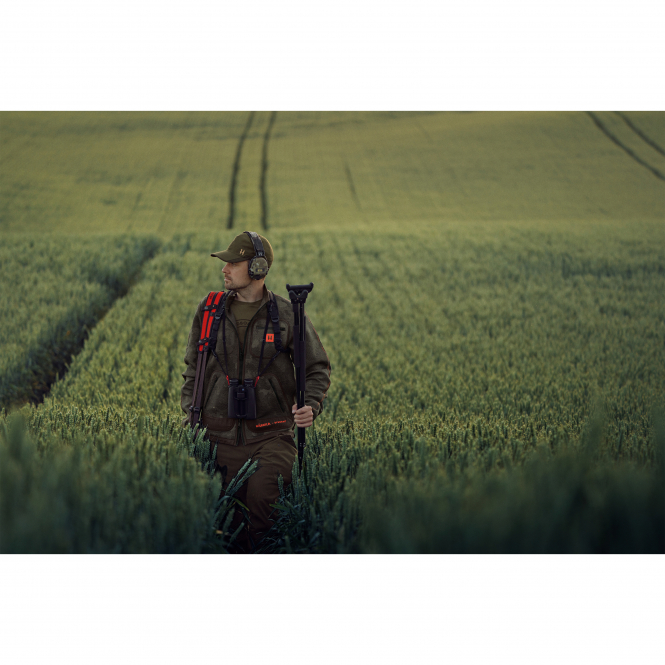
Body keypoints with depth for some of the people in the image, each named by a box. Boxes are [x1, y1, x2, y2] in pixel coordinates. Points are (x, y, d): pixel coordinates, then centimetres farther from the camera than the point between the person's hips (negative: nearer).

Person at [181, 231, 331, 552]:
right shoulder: (209, 310, 8)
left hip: (271, 436, -3)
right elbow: (193, 368, 19)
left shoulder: (287, 315, 0)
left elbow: (317, 368, 8)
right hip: (222, 435, 3)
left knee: (262, 499, -25)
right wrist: (190, 416, 8)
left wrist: (311, 405, -11)